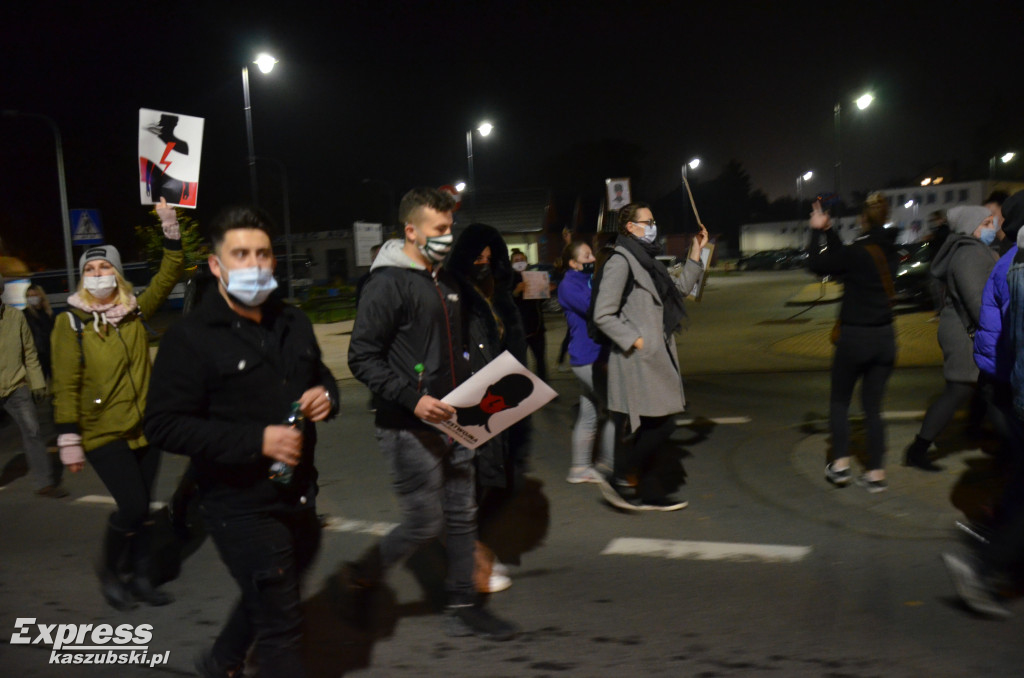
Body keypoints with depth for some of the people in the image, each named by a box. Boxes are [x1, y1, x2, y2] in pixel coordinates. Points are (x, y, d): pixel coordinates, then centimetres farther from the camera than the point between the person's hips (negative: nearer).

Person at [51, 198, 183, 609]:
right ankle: (107, 572, 16)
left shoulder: (135, 312, 4)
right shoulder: (71, 322, -6)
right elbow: (65, 385, -9)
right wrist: (68, 439, -13)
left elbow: (170, 274, 4)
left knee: (142, 508, 11)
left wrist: (171, 228, -7)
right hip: (104, 434, -4)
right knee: (133, 506, -10)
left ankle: (140, 577, 27)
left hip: (144, 429, 4)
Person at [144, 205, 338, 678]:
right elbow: (164, 425, -18)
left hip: (299, 496, 7)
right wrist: (257, 440, -26)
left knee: (267, 597, 26)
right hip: (241, 507, -7)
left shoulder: (292, 323, 7)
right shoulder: (191, 338, -14)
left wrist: (326, 396, -4)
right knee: (281, 621, 0)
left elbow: (321, 376, 21)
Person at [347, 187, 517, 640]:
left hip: (450, 421, 8)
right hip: (408, 428, -8)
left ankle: (463, 607, 25)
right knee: (425, 522, -2)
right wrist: (412, 398, -24)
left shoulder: (446, 281, 14)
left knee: (461, 515, 11)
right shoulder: (388, 284, -12)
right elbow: (362, 357, -16)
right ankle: (361, 577, 23)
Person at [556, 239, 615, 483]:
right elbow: (593, 307, -23)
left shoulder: (590, 280, 17)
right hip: (588, 359, -9)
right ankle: (608, 462, 3)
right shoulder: (568, 285, -9)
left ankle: (580, 468, 19)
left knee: (590, 415, 11)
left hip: (597, 357, 9)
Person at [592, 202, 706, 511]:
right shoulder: (620, 262, -12)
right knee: (661, 425, -8)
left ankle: (650, 494, 20)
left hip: (655, 356, 9)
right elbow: (603, 315, -17)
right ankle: (616, 479, 3)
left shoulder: (647, 260, 17)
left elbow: (680, 287, 25)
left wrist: (696, 252, 20)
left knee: (650, 428, 12)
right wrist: (636, 341, -17)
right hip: (639, 359, -9)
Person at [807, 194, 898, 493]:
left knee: (839, 401, 13)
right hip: (884, 337, 5)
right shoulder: (890, 252, 3)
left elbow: (816, 265, -6)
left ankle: (840, 464, 9)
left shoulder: (857, 252, -17)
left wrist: (816, 231, 4)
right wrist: (827, 230, 20)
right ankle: (876, 473, 13)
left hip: (854, 337, -5)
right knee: (873, 407, 12)